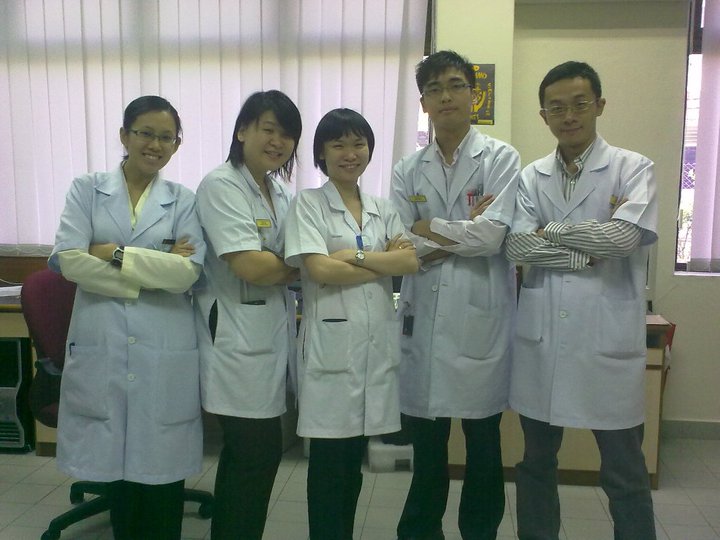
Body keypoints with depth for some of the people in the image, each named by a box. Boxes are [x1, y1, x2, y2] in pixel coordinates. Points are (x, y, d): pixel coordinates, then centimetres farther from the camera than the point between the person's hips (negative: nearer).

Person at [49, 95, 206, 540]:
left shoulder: (184, 201, 7)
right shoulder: (87, 190, 8)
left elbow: (188, 272, -7)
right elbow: (69, 259, -6)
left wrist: (114, 254, -10)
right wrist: (155, 271, -10)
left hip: (164, 351, 0)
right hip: (101, 348, 1)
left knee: (162, 468, 5)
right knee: (115, 464, 9)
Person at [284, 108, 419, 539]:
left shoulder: (383, 209, 14)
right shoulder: (308, 203, 1)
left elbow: (411, 263, 0)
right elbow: (319, 269, -13)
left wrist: (355, 256, -11)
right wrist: (386, 263, -6)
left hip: (377, 339, 4)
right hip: (331, 339, -4)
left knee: (356, 458, 14)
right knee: (329, 460, 3)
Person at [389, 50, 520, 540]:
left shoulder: (501, 158, 0)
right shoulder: (409, 170, 9)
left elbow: (492, 236, -14)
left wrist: (430, 230, -5)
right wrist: (464, 233, -9)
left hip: (480, 320, -2)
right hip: (424, 319, 3)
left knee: (483, 445, 12)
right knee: (426, 444, 14)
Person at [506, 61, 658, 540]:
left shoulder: (633, 168, -1)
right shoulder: (532, 176, 7)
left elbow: (624, 236, -18)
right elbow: (518, 246, -6)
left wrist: (549, 231, -7)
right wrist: (589, 251, -12)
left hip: (608, 340, -3)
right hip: (542, 337, 3)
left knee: (625, 474, 9)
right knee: (536, 464, 17)